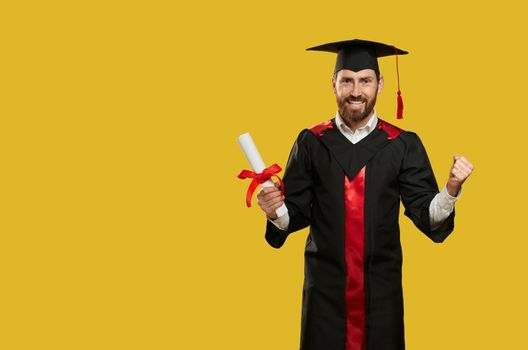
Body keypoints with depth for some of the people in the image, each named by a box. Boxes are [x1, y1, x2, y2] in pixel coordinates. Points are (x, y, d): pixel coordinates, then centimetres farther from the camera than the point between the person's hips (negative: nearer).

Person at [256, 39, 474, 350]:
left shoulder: (404, 146, -1)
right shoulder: (311, 143, 0)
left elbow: (425, 213, -6)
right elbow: (298, 212, 0)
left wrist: (451, 190, -24)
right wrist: (277, 212, -21)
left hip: (382, 288, 0)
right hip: (325, 286, 0)